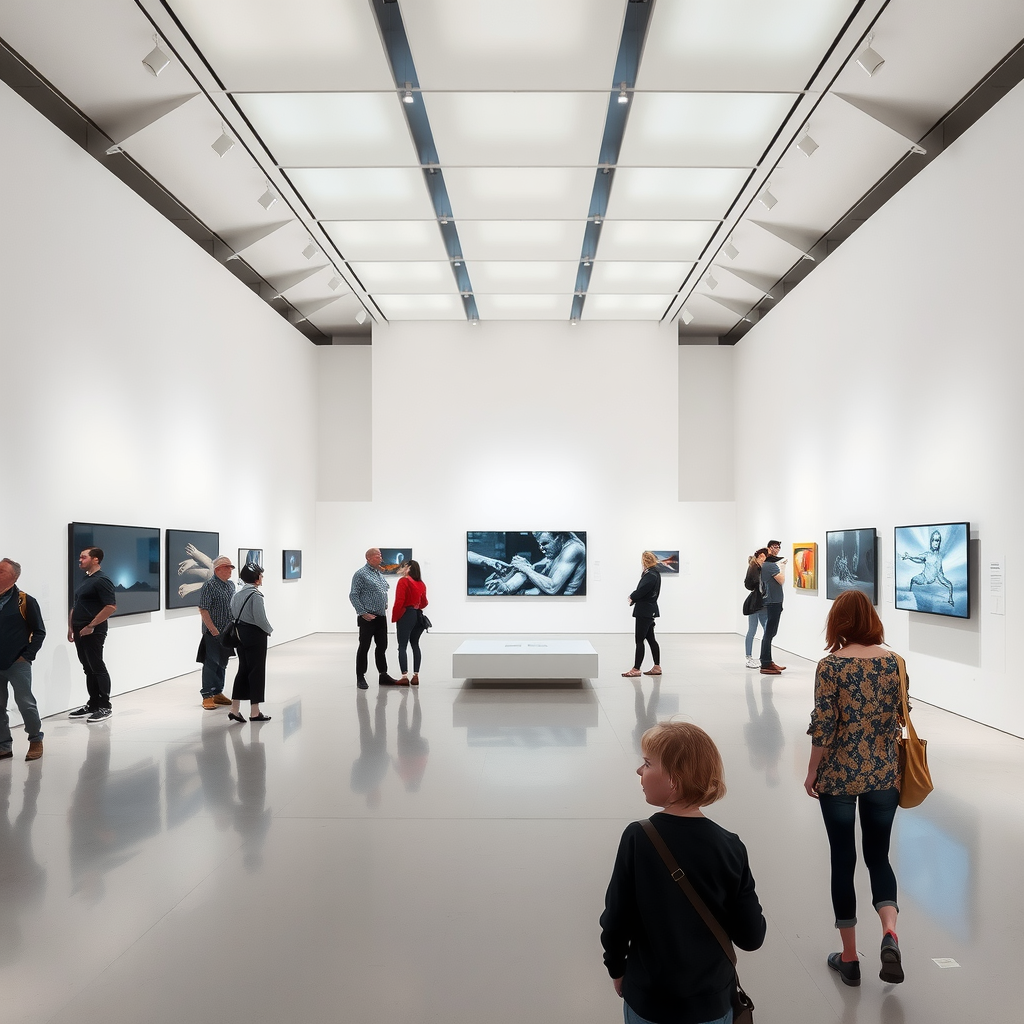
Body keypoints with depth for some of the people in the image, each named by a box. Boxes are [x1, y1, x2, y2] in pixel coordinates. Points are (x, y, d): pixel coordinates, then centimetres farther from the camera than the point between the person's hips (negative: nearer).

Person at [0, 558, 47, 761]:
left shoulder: (25, 601, -7)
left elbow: (39, 632, -2)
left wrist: (27, 656, -7)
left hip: (18, 663, -4)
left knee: (25, 703, 0)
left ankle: (36, 741, 15)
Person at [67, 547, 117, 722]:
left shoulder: (101, 580, -13)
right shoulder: (85, 580, 16)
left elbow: (111, 607, -22)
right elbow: (76, 606, 22)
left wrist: (91, 626, -20)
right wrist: (71, 627, 14)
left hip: (93, 632, -9)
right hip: (80, 632, 9)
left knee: (97, 668, -4)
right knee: (89, 669, 13)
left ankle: (105, 707, 3)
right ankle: (93, 704, 20)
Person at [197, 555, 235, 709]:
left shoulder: (230, 585, 11)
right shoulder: (209, 585, -13)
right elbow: (203, 610, -16)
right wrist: (213, 630, -18)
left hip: (227, 632, 8)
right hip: (213, 633, -7)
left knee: (222, 663, 14)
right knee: (211, 663, -2)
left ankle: (218, 693, 24)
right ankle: (207, 696, 5)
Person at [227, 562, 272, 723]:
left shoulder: (237, 593, 7)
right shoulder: (255, 595, -18)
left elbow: (233, 614, 10)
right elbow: (260, 618, -21)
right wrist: (269, 630, -4)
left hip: (240, 635, 8)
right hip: (255, 636, -8)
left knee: (243, 669, 15)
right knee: (257, 671, 2)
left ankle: (234, 709, 15)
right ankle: (255, 712, 9)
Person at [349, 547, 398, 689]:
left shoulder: (381, 575, 15)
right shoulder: (361, 574, -8)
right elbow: (353, 595, -12)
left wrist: (385, 607, 13)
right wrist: (363, 613, -14)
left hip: (381, 617, 7)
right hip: (368, 618, -7)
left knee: (382, 647, 11)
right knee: (364, 647, 1)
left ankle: (383, 676, 19)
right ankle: (360, 678, 10)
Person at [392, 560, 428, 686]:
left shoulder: (403, 581, -10)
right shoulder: (421, 583, 9)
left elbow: (399, 601, -14)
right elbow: (424, 602, 13)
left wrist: (394, 618, -5)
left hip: (406, 615, -6)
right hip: (418, 615, 6)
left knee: (402, 646, -1)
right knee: (415, 645, 12)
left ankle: (404, 677, -6)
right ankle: (416, 676, 11)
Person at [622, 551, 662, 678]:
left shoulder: (651, 575, -18)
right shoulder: (654, 573, 14)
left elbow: (642, 590, -22)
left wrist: (632, 597, -4)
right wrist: (633, 597, 1)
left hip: (645, 611, -10)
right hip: (649, 610, 10)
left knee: (639, 640, -6)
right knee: (651, 639, 14)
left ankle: (636, 669, -2)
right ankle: (657, 667, 19)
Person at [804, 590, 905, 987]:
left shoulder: (831, 665, -13)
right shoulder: (893, 660, -3)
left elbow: (823, 726, -13)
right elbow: (900, 717, 3)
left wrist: (812, 772, 0)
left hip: (839, 776, -3)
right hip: (883, 775, 3)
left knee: (843, 860, 10)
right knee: (878, 854, 19)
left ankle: (849, 958, 20)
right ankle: (890, 933, -3)